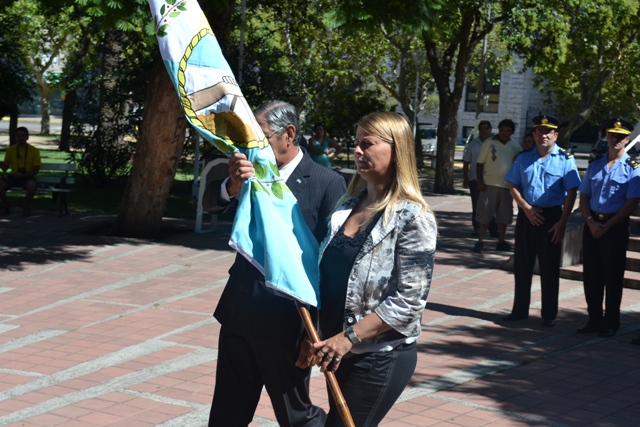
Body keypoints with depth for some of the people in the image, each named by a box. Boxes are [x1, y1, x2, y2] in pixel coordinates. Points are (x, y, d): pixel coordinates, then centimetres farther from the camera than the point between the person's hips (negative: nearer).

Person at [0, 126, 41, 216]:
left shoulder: (34, 150, -3)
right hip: (13, 176, 3)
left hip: (27, 177, -3)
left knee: (31, 185, -38)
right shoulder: (11, 150, 5)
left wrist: (23, 175, -18)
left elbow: (36, 170, -4)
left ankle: (26, 207, -12)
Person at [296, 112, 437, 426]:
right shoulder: (349, 205, 8)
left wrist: (349, 337, -22)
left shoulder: (412, 217, -14)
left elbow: (409, 300, -18)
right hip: (339, 352, 7)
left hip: (380, 357, -7)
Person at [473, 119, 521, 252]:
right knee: (484, 214, -1)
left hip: (507, 186, 3)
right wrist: (480, 181, -9)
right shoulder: (489, 143, -1)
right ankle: (480, 241, 3)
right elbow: (480, 163, -1)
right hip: (489, 184, -3)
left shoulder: (515, 146, 8)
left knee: (504, 216, 8)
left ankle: (501, 242, 17)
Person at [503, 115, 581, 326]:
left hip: (551, 217, -4)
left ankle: (549, 315, 10)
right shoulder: (524, 158, 7)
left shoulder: (565, 159, -4)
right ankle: (520, 310, 20)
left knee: (549, 267, 2)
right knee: (522, 265, 9)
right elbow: (514, 186, 7)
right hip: (526, 216, 4)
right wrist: (527, 208, -8)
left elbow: (571, 192, -7)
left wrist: (562, 222, -13)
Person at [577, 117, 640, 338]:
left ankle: (610, 323, 11)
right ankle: (594, 320, 18)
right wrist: (591, 223, -6)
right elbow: (584, 198, 10)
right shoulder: (594, 166, 10)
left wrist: (607, 226, -12)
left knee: (613, 276, 1)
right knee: (591, 274, 8)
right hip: (592, 224, 4)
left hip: (616, 226, -4)